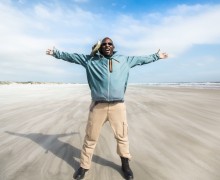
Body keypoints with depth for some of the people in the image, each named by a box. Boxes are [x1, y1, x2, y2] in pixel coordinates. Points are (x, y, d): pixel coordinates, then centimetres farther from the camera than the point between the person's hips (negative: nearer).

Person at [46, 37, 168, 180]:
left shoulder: (124, 60, 13)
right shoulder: (91, 60, 10)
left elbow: (141, 59, 24)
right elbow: (72, 56, 18)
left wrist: (156, 56, 32)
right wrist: (56, 53, 21)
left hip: (118, 106, 1)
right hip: (98, 105, 0)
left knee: (122, 136, 11)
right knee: (90, 137, 9)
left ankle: (125, 164, 34)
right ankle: (84, 166, 30)